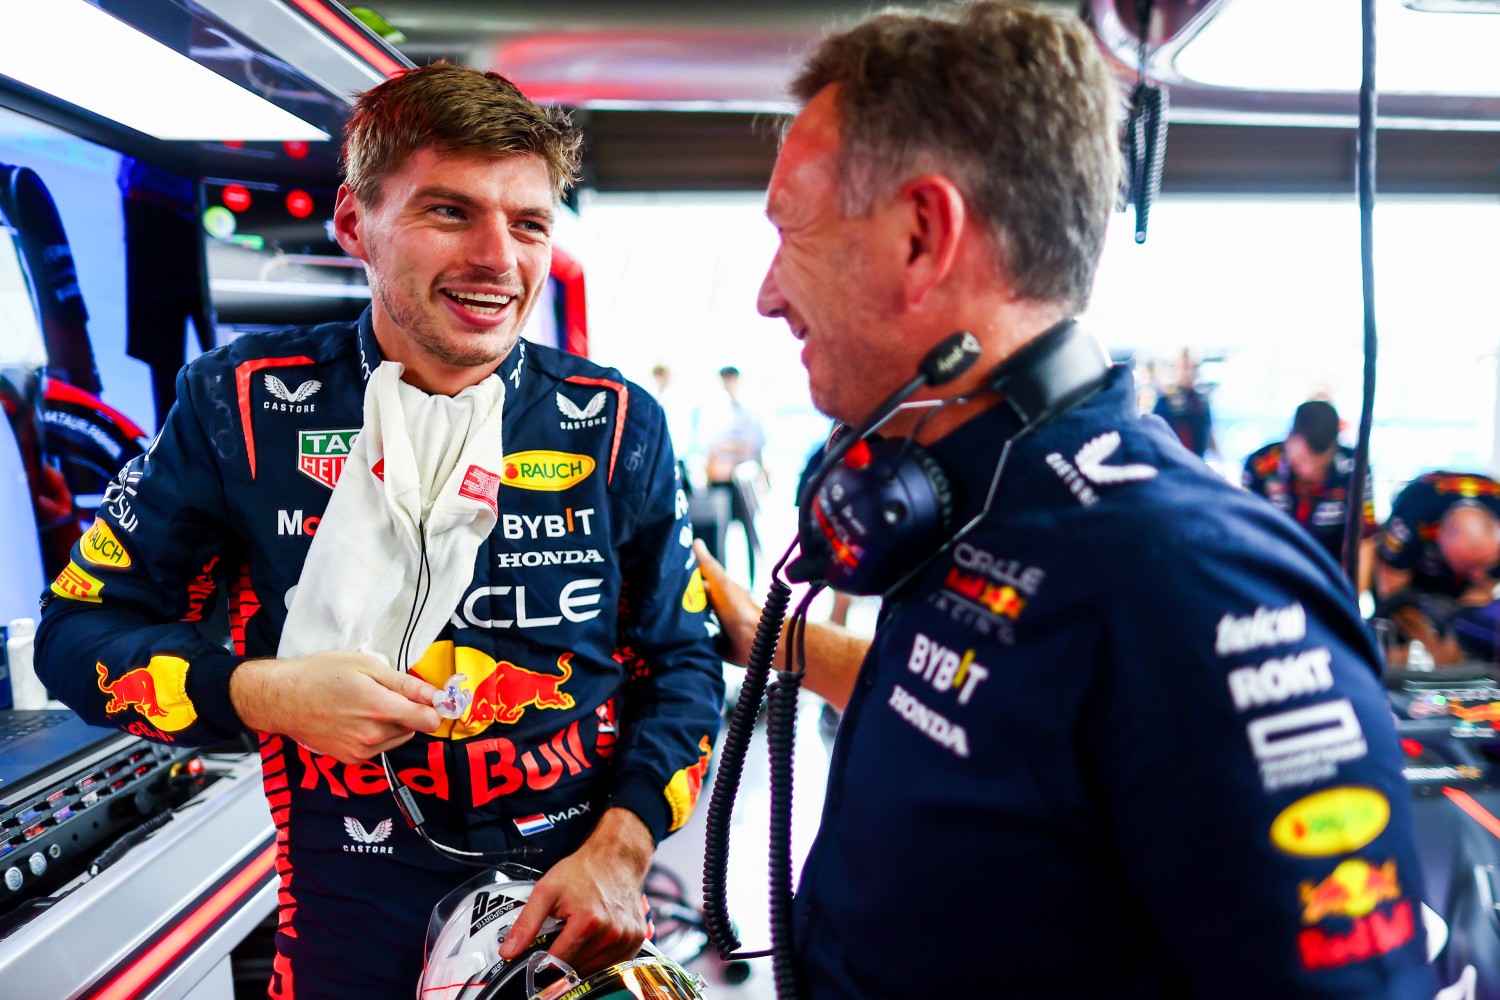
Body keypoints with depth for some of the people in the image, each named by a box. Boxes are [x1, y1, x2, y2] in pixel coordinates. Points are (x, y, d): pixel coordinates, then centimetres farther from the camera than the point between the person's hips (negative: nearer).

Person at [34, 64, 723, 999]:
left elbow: (681, 662, 0)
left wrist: (621, 850, -13)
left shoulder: (617, 425, -6)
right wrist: (263, 694, -19)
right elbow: (83, 626, -2)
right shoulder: (242, 402, -8)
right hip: (348, 919, 0)